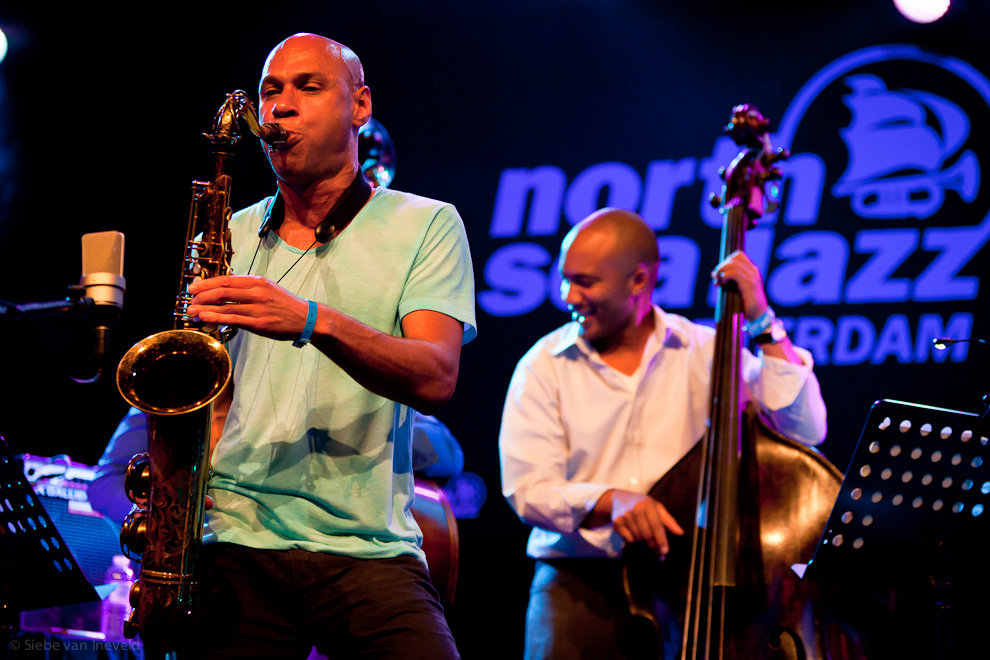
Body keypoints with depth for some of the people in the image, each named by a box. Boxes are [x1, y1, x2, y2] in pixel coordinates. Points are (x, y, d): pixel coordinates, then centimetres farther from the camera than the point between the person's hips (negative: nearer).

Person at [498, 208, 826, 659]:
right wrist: (610, 501, -22)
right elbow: (527, 489, -4)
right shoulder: (545, 365, 6)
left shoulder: (705, 352, 8)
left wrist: (763, 323, -5)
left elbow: (805, 431, -3)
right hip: (582, 578, 0)